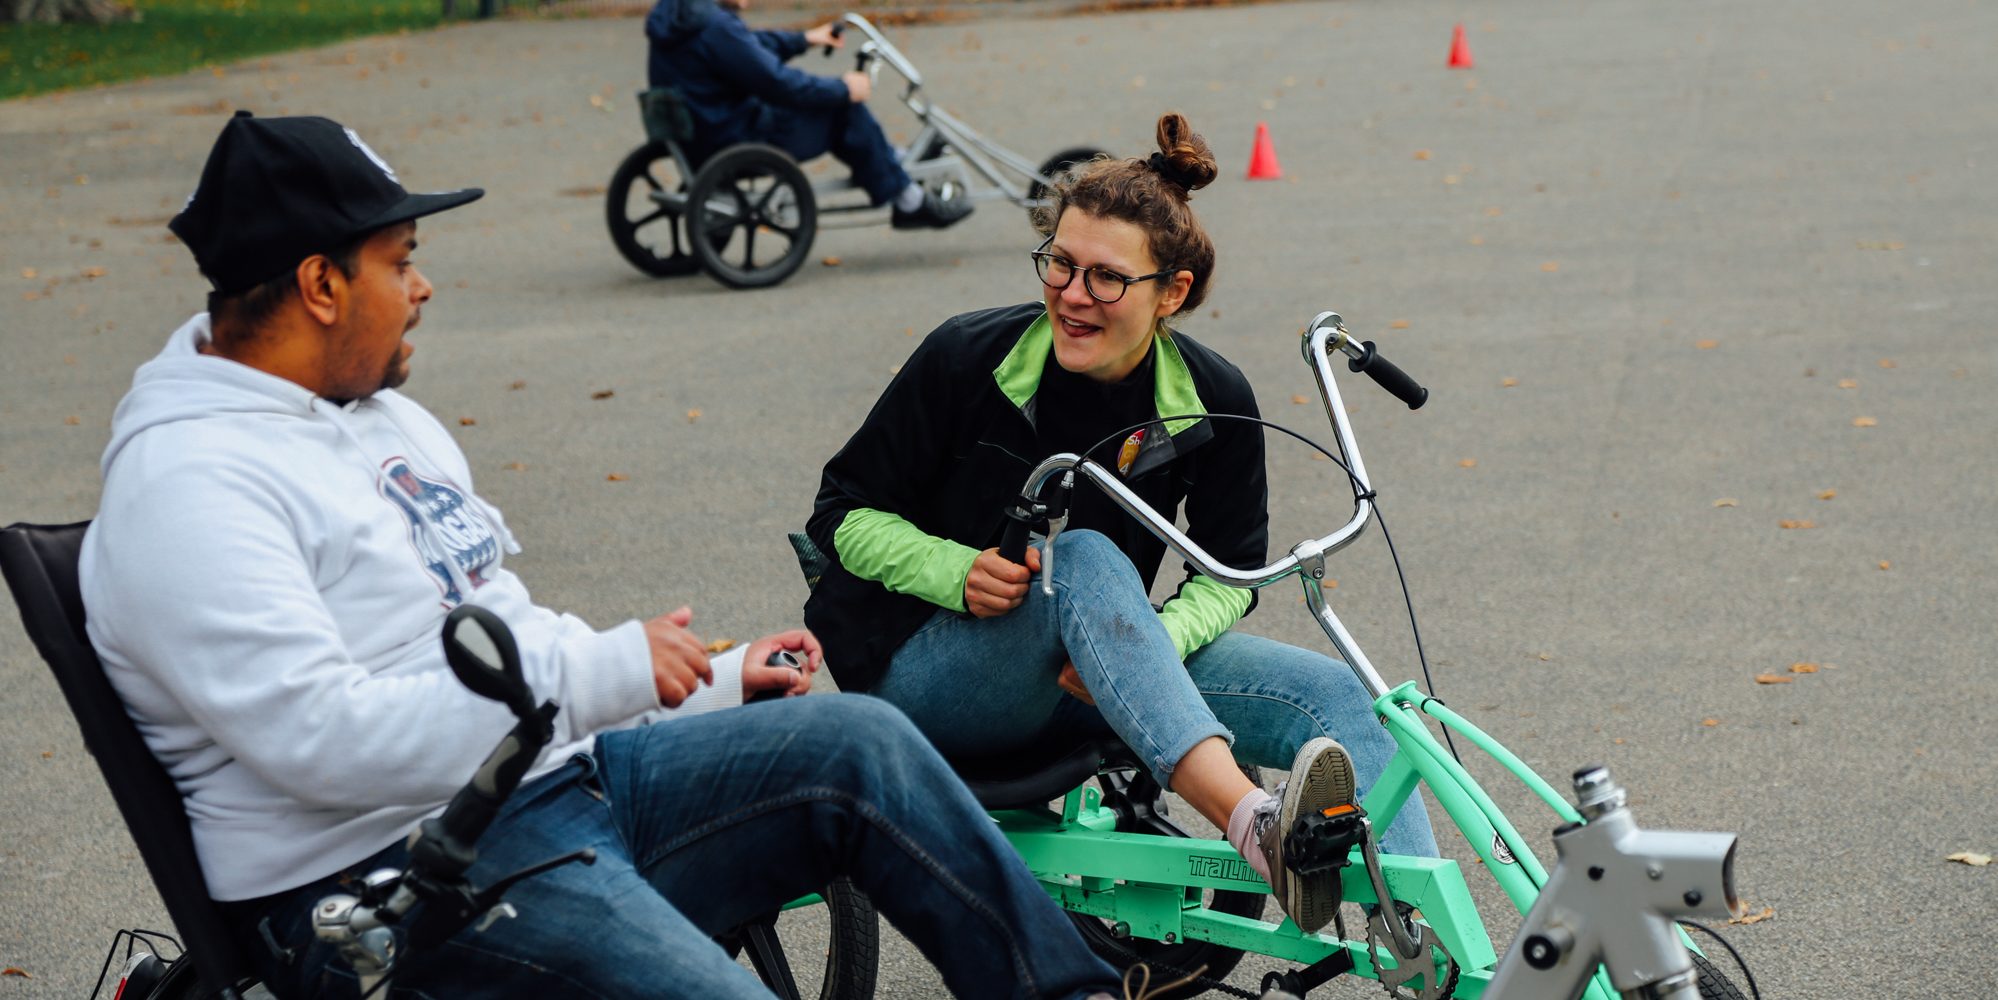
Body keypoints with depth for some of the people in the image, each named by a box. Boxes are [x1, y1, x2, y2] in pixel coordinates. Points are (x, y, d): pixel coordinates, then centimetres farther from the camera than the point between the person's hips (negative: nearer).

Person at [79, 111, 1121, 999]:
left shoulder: (386, 419, 17)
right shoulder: (187, 487, -14)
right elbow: (320, 739, -24)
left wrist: (713, 682, 17)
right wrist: (603, 672, -22)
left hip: (557, 776, 9)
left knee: (856, 740, -8)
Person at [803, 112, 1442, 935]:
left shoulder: (1213, 402, -6)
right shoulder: (966, 358, -13)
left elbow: (1229, 575, 2)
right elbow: (844, 513, -6)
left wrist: (1152, 645, -21)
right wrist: (957, 572, -27)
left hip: (1083, 677, 4)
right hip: (927, 667, -4)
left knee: (1330, 693, -20)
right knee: (1085, 559, -37)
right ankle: (1258, 828, -56)